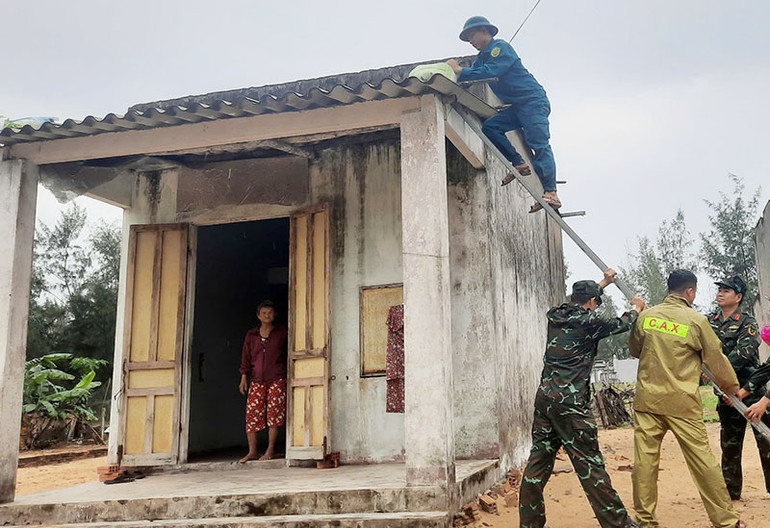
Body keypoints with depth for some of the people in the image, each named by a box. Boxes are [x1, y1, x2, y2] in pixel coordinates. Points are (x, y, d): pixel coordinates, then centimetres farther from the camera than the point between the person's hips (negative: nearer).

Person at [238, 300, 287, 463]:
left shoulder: (282, 332, 7)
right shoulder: (251, 335, 12)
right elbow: (246, 357, 12)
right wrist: (244, 377, 4)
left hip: (277, 379, -2)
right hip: (256, 380, 2)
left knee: (274, 412, -6)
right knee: (252, 412, -5)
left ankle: (270, 450, 2)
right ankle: (252, 451, 1)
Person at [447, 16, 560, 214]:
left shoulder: (500, 47, -8)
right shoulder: (482, 57, 20)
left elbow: (490, 72, -23)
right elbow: (469, 78, 13)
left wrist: (460, 70, -18)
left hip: (533, 101, -9)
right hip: (517, 107, 9)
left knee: (538, 144, -17)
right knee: (489, 127, -8)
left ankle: (551, 193, -21)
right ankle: (520, 164, -8)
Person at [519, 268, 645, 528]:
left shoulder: (555, 315, 11)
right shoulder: (588, 321, -6)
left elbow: (577, 305, 33)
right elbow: (622, 324, 11)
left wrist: (603, 283, 44)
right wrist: (636, 307, 32)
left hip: (545, 397, 7)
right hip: (571, 402, -7)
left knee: (538, 461, 9)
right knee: (590, 465, -1)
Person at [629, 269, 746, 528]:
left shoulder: (645, 316, 2)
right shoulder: (696, 320, -6)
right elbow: (716, 359, 4)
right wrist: (732, 386, 21)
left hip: (647, 399, 3)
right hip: (682, 402, -3)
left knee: (644, 460, 6)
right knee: (702, 460, 6)